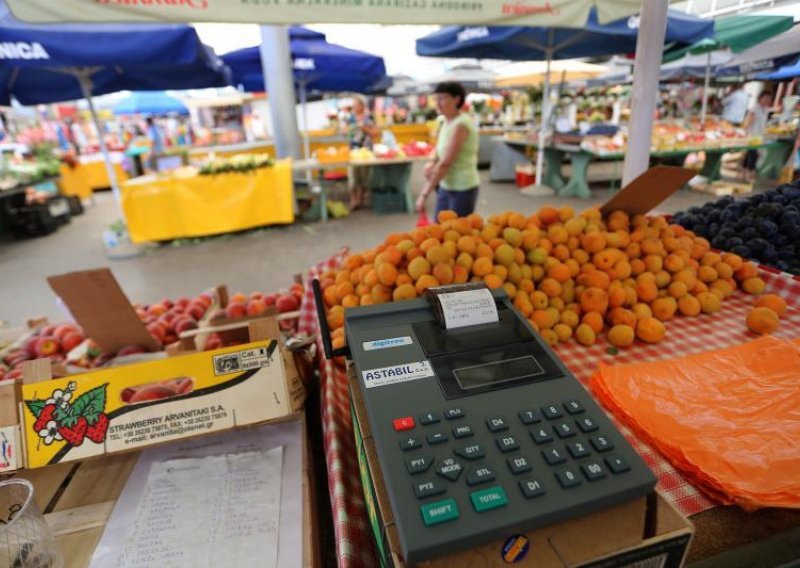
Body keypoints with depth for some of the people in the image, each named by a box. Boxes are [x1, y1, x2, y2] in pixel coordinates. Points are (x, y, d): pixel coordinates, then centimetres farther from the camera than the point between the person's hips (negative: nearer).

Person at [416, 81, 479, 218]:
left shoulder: (460, 124, -20)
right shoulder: (443, 121, 5)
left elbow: (444, 163, -25)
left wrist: (424, 194, -24)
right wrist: (431, 162, -4)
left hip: (462, 189, -8)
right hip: (445, 186, 8)